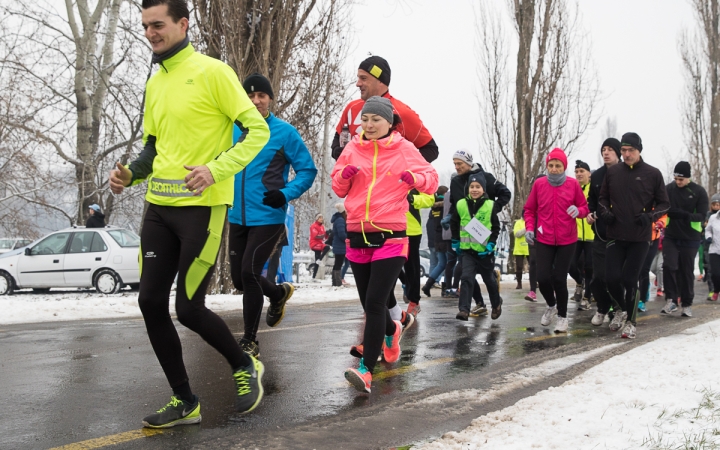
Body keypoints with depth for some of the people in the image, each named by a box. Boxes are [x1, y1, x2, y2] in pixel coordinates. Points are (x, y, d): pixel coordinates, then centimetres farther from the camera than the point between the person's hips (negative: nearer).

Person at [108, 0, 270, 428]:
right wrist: (130, 174, 4)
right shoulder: (155, 84, 15)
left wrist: (216, 170, -23)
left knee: (189, 309, -6)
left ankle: (247, 367, 23)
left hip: (202, 207, -7)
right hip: (159, 205, 7)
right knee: (151, 302, 3)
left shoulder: (212, 72, -7)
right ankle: (185, 402, 18)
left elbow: (258, 130, -10)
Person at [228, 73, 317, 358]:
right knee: (239, 278, 10)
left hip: (268, 217, -5)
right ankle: (279, 293, 41)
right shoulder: (234, 130, 5)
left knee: (249, 272, -12)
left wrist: (286, 195, -18)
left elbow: (307, 171, -3)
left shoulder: (285, 132, -6)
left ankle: (249, 341, 4)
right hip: (238, 217, 5)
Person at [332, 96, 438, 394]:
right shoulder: (353, 149, 8)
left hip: (391, 237, -4)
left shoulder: (404, 149, 1)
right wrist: (344, 174, -9)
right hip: (358, 237, 4)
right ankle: (392, 331, 48)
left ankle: (366, 371, -16)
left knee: (374, 303, -16)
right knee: (369, 305, 14)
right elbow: (338, 189, 14)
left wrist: (415, 178, -20)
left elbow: (432, 180, 2)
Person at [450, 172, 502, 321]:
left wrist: (491, 244, -11)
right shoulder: (461, 205, -2)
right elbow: (454, 224, 12)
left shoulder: (490, 205, -6)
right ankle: (464, 310, -16)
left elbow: (496, 227, -1)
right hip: (467, 249, 1)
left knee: (489, 279, 15)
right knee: (466, 278, -14)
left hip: (485, 250, -1)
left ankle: (496, 304, 37)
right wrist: (455, 242, 11)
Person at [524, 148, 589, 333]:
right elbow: (530, 209, 8)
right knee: (543, 278, -5)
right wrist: (529, 228, -5)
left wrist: (578, 211, -18)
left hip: (567, 241, -1)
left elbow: (584, 207, 5)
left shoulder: (573, 184, -3)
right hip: (543, 240, 1)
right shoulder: (538, 184, -1)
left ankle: (562, 316, 20)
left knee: (559, 279, -1)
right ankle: (551, 305, 27)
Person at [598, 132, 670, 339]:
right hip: (615, 236, 2)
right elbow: (603, 197, 16)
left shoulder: (652, 174, -2)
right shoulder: (612, 172, 4)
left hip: (640, 238, -2)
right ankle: (622, 308, 26)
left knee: (629, 280, -2)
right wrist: (605, 211, -5)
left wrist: (650, 216, -13)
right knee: (612, 278, -4)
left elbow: (664, 204, 5)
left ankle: (630, 321, 17)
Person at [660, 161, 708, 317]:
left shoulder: (699, 191, -7)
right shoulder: (669, 189, -3)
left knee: (686, 271, 5)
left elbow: (702, 215, -12)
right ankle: (671, 300, -6)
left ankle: (687, 304, 17)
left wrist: (686, 215, -31)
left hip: (690, 238, -1)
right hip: (671, 236, 1)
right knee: (669, 266, -15)